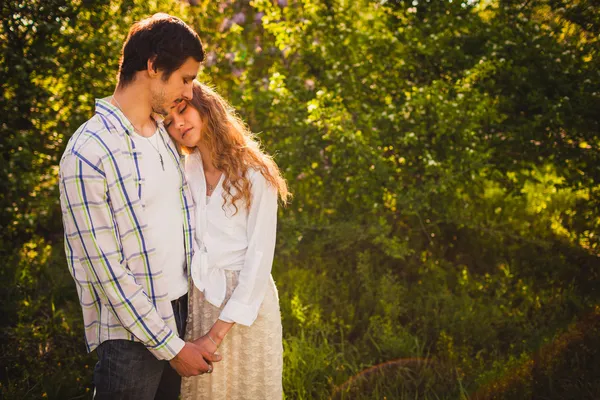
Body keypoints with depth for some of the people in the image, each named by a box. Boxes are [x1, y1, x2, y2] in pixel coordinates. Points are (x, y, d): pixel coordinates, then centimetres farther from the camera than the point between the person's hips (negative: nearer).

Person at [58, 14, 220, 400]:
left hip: (182, 313, 7)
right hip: (131, 334, -7)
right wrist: (171, 347, -14)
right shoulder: (87, 153, -17)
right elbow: (107, 270, -17)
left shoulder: (166, 134, 7)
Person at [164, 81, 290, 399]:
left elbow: (259, 256, -12)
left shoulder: (255, 175, -9)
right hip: (195, 302, 4)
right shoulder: (183, 174, 4)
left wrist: (219, 331, -16)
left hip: (245, 304, -3)